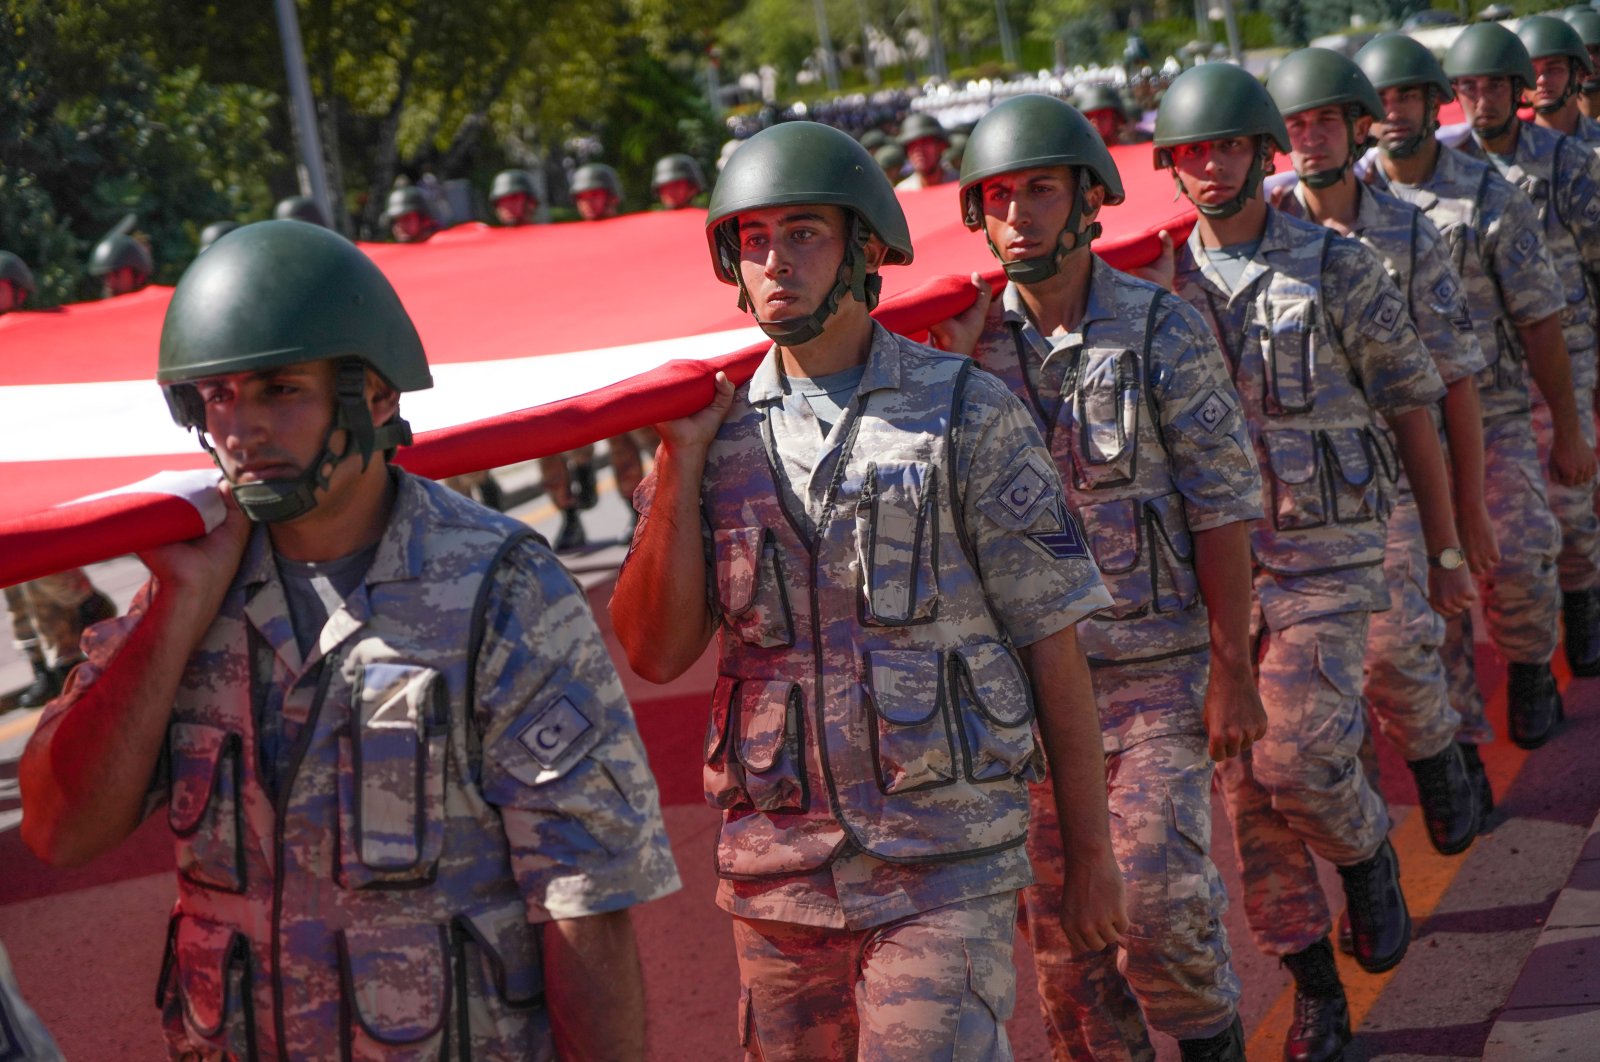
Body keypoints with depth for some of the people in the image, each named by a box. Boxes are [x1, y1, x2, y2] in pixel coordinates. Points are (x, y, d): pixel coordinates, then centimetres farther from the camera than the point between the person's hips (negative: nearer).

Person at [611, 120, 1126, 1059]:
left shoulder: (968, 413, -1)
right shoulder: (722, 433, 7)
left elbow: (1054, 647, -1)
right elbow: (657, 654, -1)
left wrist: (1092, 856, -1)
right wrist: (680, 459, -7)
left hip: (945, 866, -4)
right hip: (774, 870, 4)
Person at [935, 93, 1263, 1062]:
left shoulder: (1165, 332, -7)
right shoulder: (973, 343, 2)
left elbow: (1223, 509, -7)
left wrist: (1233, 672, -9)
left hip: (1157, 666, -3)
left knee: (1159, 891, -9)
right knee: (1057, 908, 8)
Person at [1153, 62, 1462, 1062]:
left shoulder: (1339, 268, -4)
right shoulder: (1164, 287, 6)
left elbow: (1413, 415, 1)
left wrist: (1445, 555, 3)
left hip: (1325, 558, -3)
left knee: (1298, 752, -18)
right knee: (1249, 789, 4)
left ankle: (1369, 853, 17)